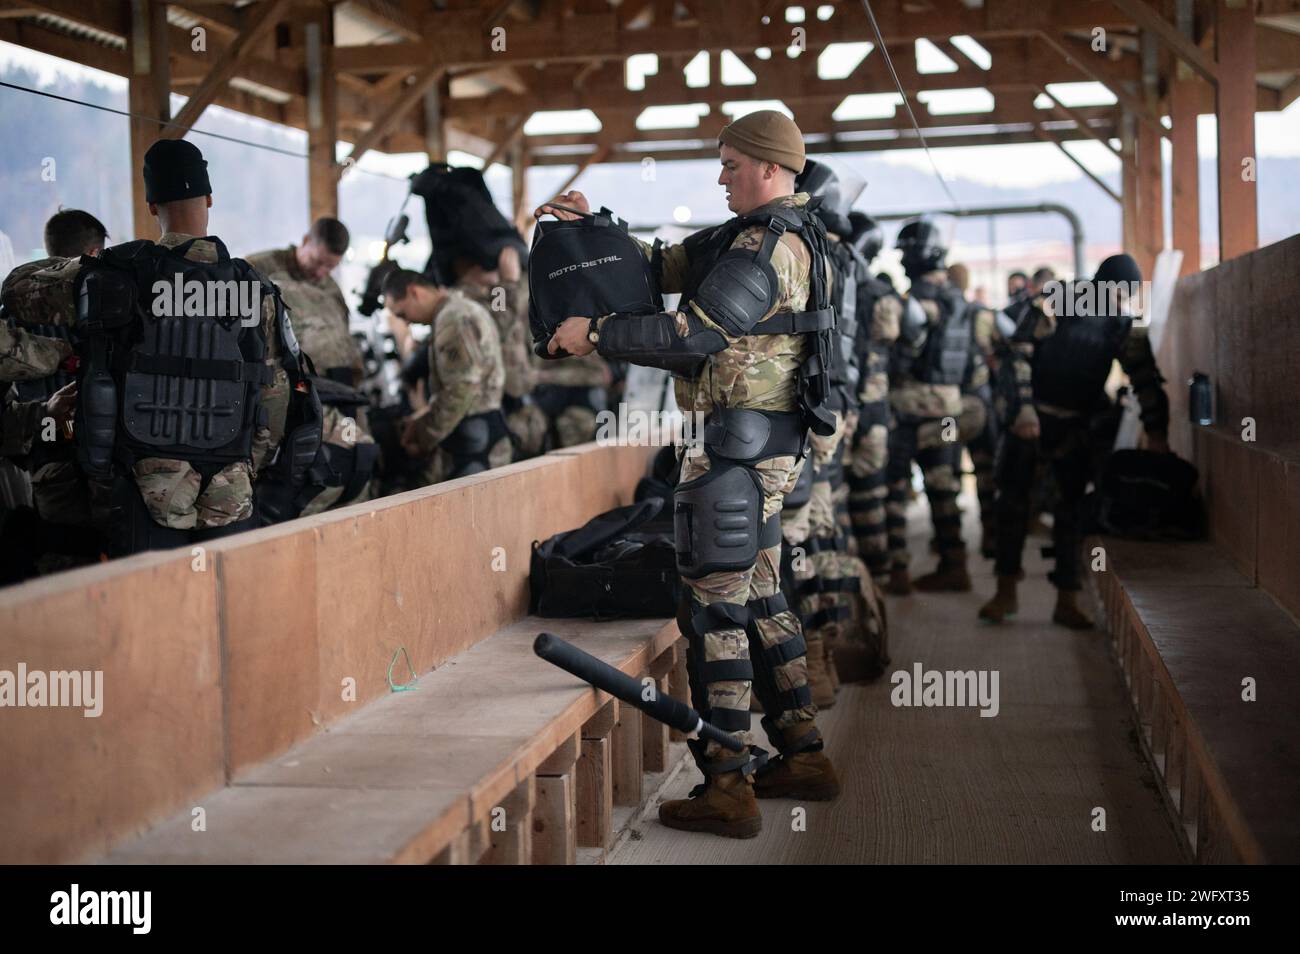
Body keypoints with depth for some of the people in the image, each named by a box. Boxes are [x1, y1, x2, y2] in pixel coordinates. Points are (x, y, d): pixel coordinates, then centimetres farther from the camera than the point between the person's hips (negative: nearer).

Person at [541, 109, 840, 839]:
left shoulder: (765, 247, -16)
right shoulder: (784, 237, 18)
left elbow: (691, 336, -22)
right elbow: (666, 267, 21)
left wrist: (594, 333, -13)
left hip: (740, 442, -11)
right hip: (767, 445, 11)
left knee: (714, 606, -7)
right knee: (760, 598, 16)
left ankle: (728, 789, -4)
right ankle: (805, 758, 23)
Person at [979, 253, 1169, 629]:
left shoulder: (1126, 326, -1)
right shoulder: (1053, 305, -11)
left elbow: (1145, 377, 2)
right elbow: (1020, 352, -11)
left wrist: (1156, 430, -4)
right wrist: (1025, 409, -16)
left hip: (1075, 425, 2)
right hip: (1031, 415, -2)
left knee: (1073, 507, 0)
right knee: (1013, 499, 2)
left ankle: (1067, 601, 8)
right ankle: (1006, 593, 13)